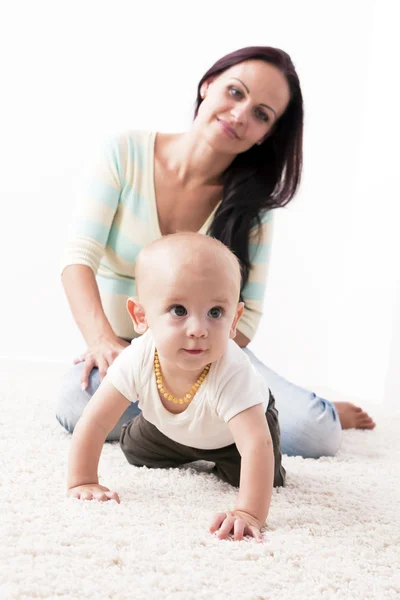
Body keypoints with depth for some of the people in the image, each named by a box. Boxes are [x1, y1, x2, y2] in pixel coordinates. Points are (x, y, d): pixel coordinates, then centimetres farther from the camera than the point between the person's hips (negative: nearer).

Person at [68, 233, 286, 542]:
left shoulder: (232, 373, -50)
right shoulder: (138, 360, -39)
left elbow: (256, 444, -58)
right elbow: (94, 423, -30)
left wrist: (250, 513, -68)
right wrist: (82, 483, -32)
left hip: (238, 425, -3)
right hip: (173, 429, 3)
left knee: (258, 477, -13)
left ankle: (221, 460, 21)